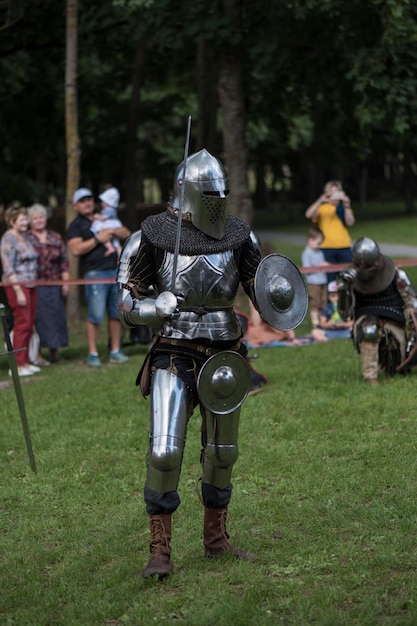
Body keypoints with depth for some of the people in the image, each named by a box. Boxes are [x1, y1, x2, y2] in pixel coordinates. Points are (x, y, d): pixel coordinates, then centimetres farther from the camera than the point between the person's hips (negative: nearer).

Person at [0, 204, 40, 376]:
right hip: (16, 285, -8)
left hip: (30, 285, 8)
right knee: (22, 323, -9)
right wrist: (18, 291, -17)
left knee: (29, 325, 8)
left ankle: (25, 362, 16)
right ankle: (17, 365, -5)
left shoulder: (25, 237, 14)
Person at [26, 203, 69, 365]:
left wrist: (65, 282, 4)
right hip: (36, 287, -4)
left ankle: (54, 352, 19)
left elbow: (64, 261, 11)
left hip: (55, 287, 4)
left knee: (56, 318, 7)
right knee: (38, 318, -4)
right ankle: (37, 354, 1)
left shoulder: (56, 238, 11)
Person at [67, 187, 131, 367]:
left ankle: (115, 351, 13)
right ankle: (93, 354, -3)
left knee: (116, 313, 6)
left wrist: (113, 231, -1)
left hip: (115, 271, 5)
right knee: (95, 316, -9)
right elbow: (76, 249, -12)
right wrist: (97, 239, -12)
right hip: (95, 274, -5)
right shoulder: (76, 226, 4)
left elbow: (127, 234, 18)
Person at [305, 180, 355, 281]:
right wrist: (320, 201, -22)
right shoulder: (322, 208, 6)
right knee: (330, 277, -2)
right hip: (327, 248, -2)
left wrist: (346, 206, -10)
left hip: (344, 247, 2)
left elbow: (350, 223, -2)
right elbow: (308, 215, -13)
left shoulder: (344, 208, 14)